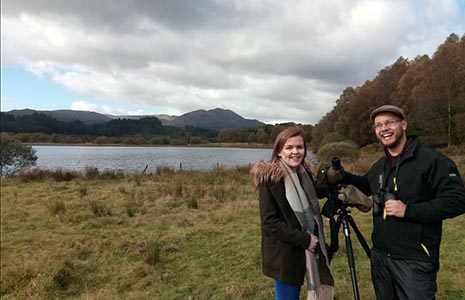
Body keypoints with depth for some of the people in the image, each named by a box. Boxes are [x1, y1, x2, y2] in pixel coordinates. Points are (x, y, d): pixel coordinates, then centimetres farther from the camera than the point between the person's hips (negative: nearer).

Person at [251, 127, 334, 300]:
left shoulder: (305, 174, 6)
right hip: (283, 254, -7)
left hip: (306, 252, 7)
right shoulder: (270, 178, -16)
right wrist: (304, 240, -19)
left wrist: (315, 241, 4)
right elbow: (269, 221, -20)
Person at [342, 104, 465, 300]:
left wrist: (408, 210, -23)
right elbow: (367, 186, 27)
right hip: (380, 255, 7)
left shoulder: (433, 161, -13)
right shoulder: (379, 166, 10)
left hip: (414, 261, -7)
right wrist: (344, 176, 7)